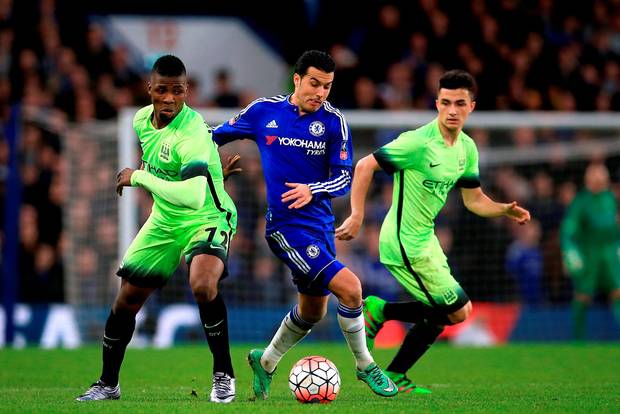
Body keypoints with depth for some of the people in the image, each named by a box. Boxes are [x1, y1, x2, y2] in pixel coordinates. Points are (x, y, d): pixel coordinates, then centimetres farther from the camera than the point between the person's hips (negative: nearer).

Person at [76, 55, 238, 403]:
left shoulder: (192, 134, -29)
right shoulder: (142, 119, -3)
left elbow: (193, 196, -43)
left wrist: (138, 177, -32)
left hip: (207, 219, -7)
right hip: (164, 220, 7)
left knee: (203, 286, -34)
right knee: (127, 299, 6)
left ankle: (224, 375, -13)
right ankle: (108, 384, 26)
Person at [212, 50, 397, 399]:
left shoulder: (333, 121, -2)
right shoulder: (264, 111, -5)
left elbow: (345, 177, -5)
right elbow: (217, 136, 11)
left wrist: (312, 191, -22)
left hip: (321, 223, 5)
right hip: (287, 225, -5)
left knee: (313, 311, 18)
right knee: (349, 287, -19)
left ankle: (266, 362, 43)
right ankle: (365, 365, 0)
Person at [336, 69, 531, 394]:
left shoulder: (467, 148, 6)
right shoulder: (420, 141, -20)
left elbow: (474, 200, 14)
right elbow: (365, 166, -18)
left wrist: (506, 210, -4)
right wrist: (357, 216, -24)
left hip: (425, 240, 9)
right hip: (405, 245, -9)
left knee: (441, 313, 16)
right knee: (458, 311, -6)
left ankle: (394, 376, 24)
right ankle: (381, 311, 4)